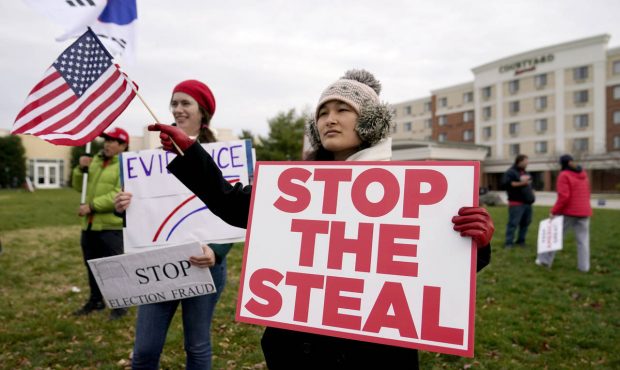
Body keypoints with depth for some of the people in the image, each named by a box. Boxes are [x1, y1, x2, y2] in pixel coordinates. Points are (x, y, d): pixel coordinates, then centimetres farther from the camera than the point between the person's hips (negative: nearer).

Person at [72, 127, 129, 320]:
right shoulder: (96, 160, 15)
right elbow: (79, 186, 18)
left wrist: (92, 206, -20)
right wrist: (81, 169, 0)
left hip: (111, 226, -8)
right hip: (89, 225, 8)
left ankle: (120, 305, 12)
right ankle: (95, 300, 34)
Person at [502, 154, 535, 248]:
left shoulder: (525, 172, 20)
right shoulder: (511, 172, -7)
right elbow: (506, 183, -22)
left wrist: (531, 191, 16)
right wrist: (521, 183, -21)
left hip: (527, 202, 8)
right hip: (516, 203, -8)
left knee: (525, 222, 9)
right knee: (513, 223, -9)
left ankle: (521, 240, 20)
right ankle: (509, 242, -6)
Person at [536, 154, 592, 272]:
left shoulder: (564, 175, -11)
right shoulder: (583, 174, 11)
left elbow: (563, 197, -18)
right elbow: (586, 193, 17)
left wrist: (554, 211, -13)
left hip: (568, 212, -5)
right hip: (584, 211, 6)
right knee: (583, 240, 7)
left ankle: (545, 260, 14)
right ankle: (584, 266, 7)